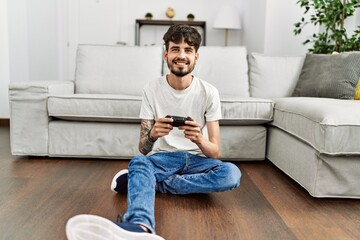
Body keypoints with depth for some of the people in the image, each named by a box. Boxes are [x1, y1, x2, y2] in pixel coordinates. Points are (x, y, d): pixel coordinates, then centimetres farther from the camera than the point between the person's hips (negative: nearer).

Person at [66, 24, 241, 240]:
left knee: (231, 173, -31)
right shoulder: (152, 90, -6)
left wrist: (199, 140, -32)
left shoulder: (209, 92, -7)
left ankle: (138, 181, -23)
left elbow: (215, 153, -8)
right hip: (163, 157, -1)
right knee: (139, 162, -34)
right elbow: (144, 150, -8)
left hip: (198, 159, 1)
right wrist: (152, 134, -33)